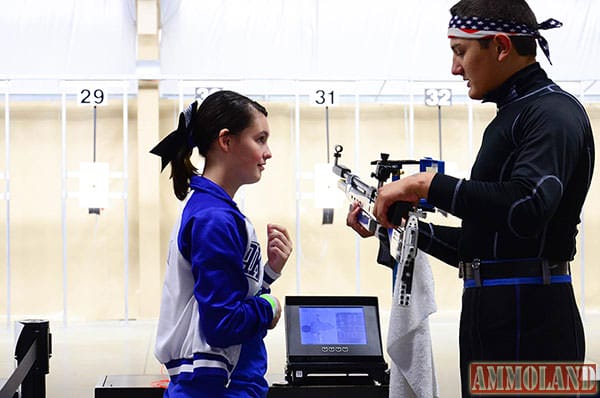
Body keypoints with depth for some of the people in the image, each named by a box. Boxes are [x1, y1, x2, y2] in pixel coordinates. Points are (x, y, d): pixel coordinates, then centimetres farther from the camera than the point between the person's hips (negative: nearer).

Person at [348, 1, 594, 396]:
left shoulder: (554, 111, -8)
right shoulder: (513, 114, 20)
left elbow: (526, 208, -26)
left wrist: (428, 184, -19)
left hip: (529, 322, -9)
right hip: (490, 318, 9)